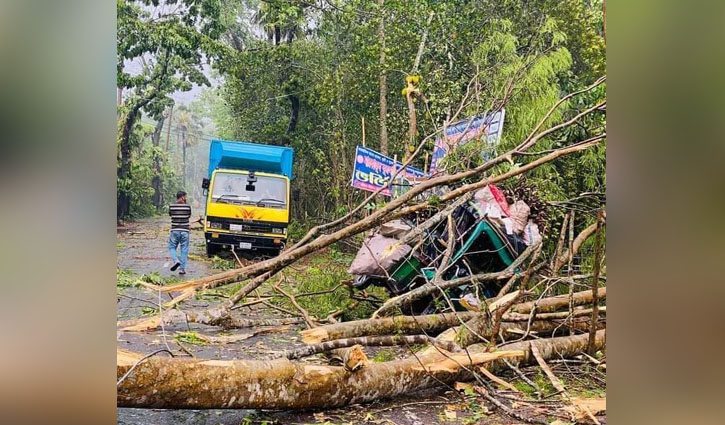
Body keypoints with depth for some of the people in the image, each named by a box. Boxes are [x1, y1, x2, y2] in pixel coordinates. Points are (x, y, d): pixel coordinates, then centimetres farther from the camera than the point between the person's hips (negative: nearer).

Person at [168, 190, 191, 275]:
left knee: (172, 247, 15)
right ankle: (182, 269, 6)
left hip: (174, 231, 0)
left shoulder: (171, 206, -3)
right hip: (184, 231, 0)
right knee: (184, 250, 7)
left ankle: (176, 260, -10)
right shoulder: (187, 206, -5)